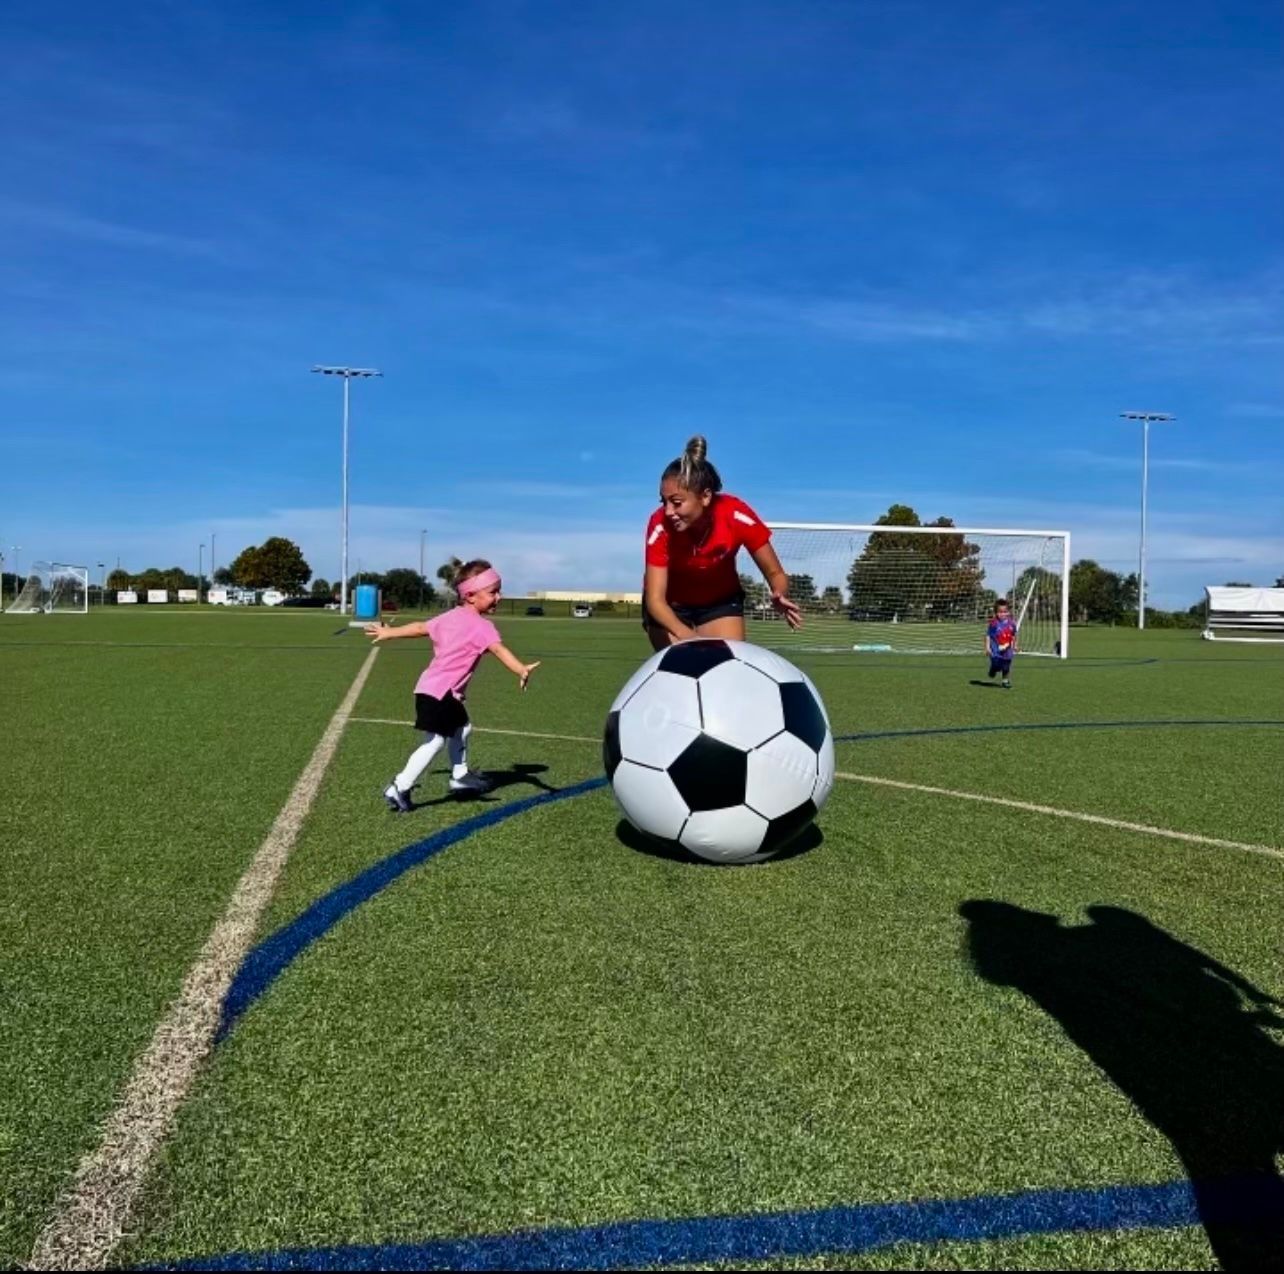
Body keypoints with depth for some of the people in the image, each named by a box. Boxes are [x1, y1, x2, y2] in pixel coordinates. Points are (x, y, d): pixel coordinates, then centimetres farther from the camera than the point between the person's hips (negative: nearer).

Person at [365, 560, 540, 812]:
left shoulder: (450, 616, 13)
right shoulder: (481, 625, -15)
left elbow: (420, 627, 23)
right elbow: (499, 649, -33)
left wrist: (388, 633, 37)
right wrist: (522, 670, -49)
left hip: (431, 687, 10)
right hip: (440, 692, -10)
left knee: (461, 728, 25)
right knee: (435, 741, -8)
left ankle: (460, 776, 38)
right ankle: (399, 788, -6)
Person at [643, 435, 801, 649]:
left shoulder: (737, 515, -31)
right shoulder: (660, 525, -33)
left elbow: (775, 573, -19)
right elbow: (655, 598, -33)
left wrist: (779, 597, -43)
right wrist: (686, 636, -51)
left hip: (721, 601, 1)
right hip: (671, 606, -1)